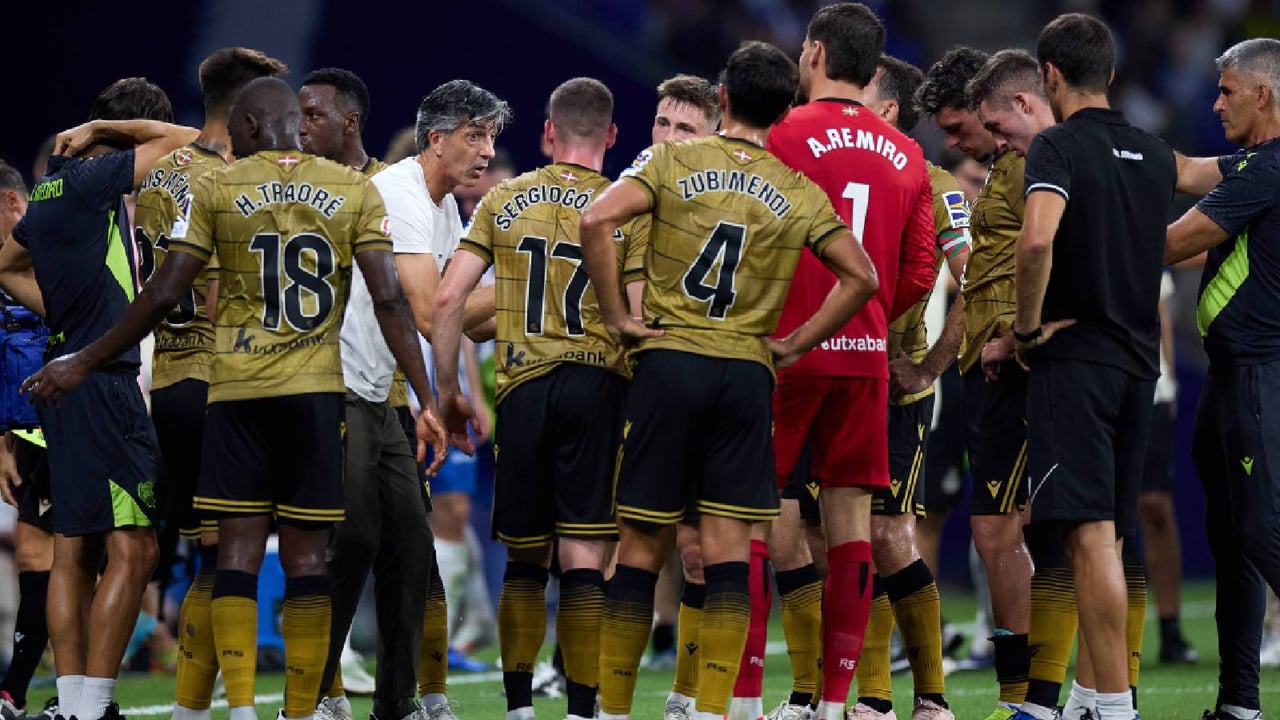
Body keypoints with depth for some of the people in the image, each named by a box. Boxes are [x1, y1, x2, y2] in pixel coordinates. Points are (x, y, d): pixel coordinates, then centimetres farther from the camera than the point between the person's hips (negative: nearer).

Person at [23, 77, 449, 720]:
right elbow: (390, 299, -4)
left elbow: (162, 295, -1)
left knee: (238, 548, 1)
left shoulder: (216, 190, 0)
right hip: (317, 393, 1)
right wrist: (426, 399, -2)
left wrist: (82, 364, 8)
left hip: (236, 390, -1)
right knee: (305, 557, 3)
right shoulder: (355, 191, 4)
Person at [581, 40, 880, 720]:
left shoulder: (673, 160, 2)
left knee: (642, 545, 3)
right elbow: (861, 277, 3)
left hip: (667, 360, -1)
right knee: (727, 549, 0)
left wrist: (617, 315, -5)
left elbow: (598, 218, -13)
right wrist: (795, 344, 8)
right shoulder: (801, 193, 7)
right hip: (747, 372, 1)